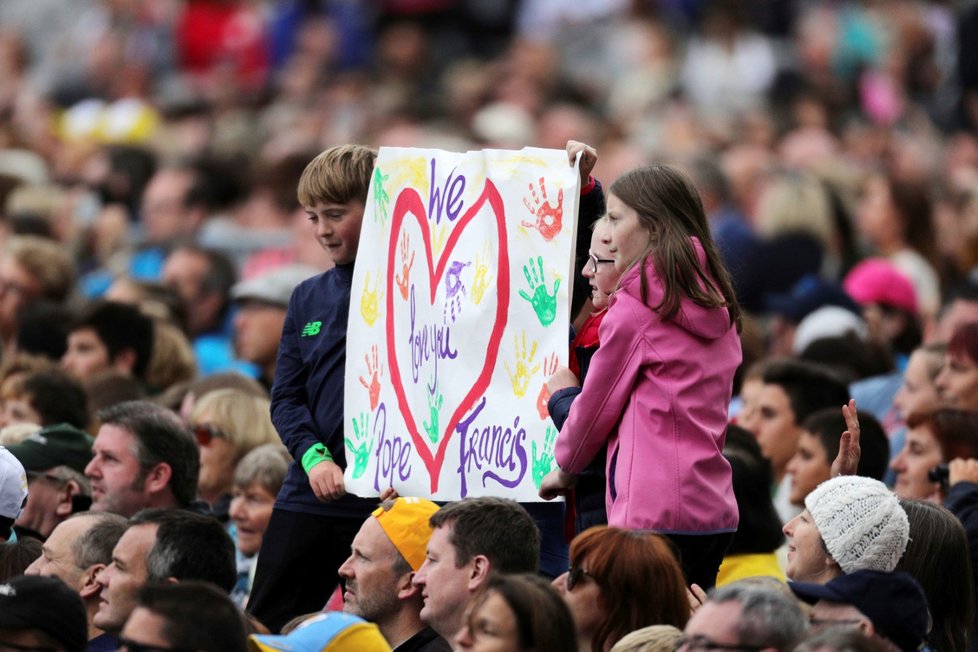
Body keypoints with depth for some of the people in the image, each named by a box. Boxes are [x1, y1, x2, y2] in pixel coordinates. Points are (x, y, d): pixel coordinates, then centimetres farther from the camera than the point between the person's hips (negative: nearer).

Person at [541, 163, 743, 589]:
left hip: (655, 510, -8)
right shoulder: (717, 304, 14)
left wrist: (564, 467, 20)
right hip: (716, 508, 8)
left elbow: (596, 405, 3)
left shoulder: (636, 303, -7)